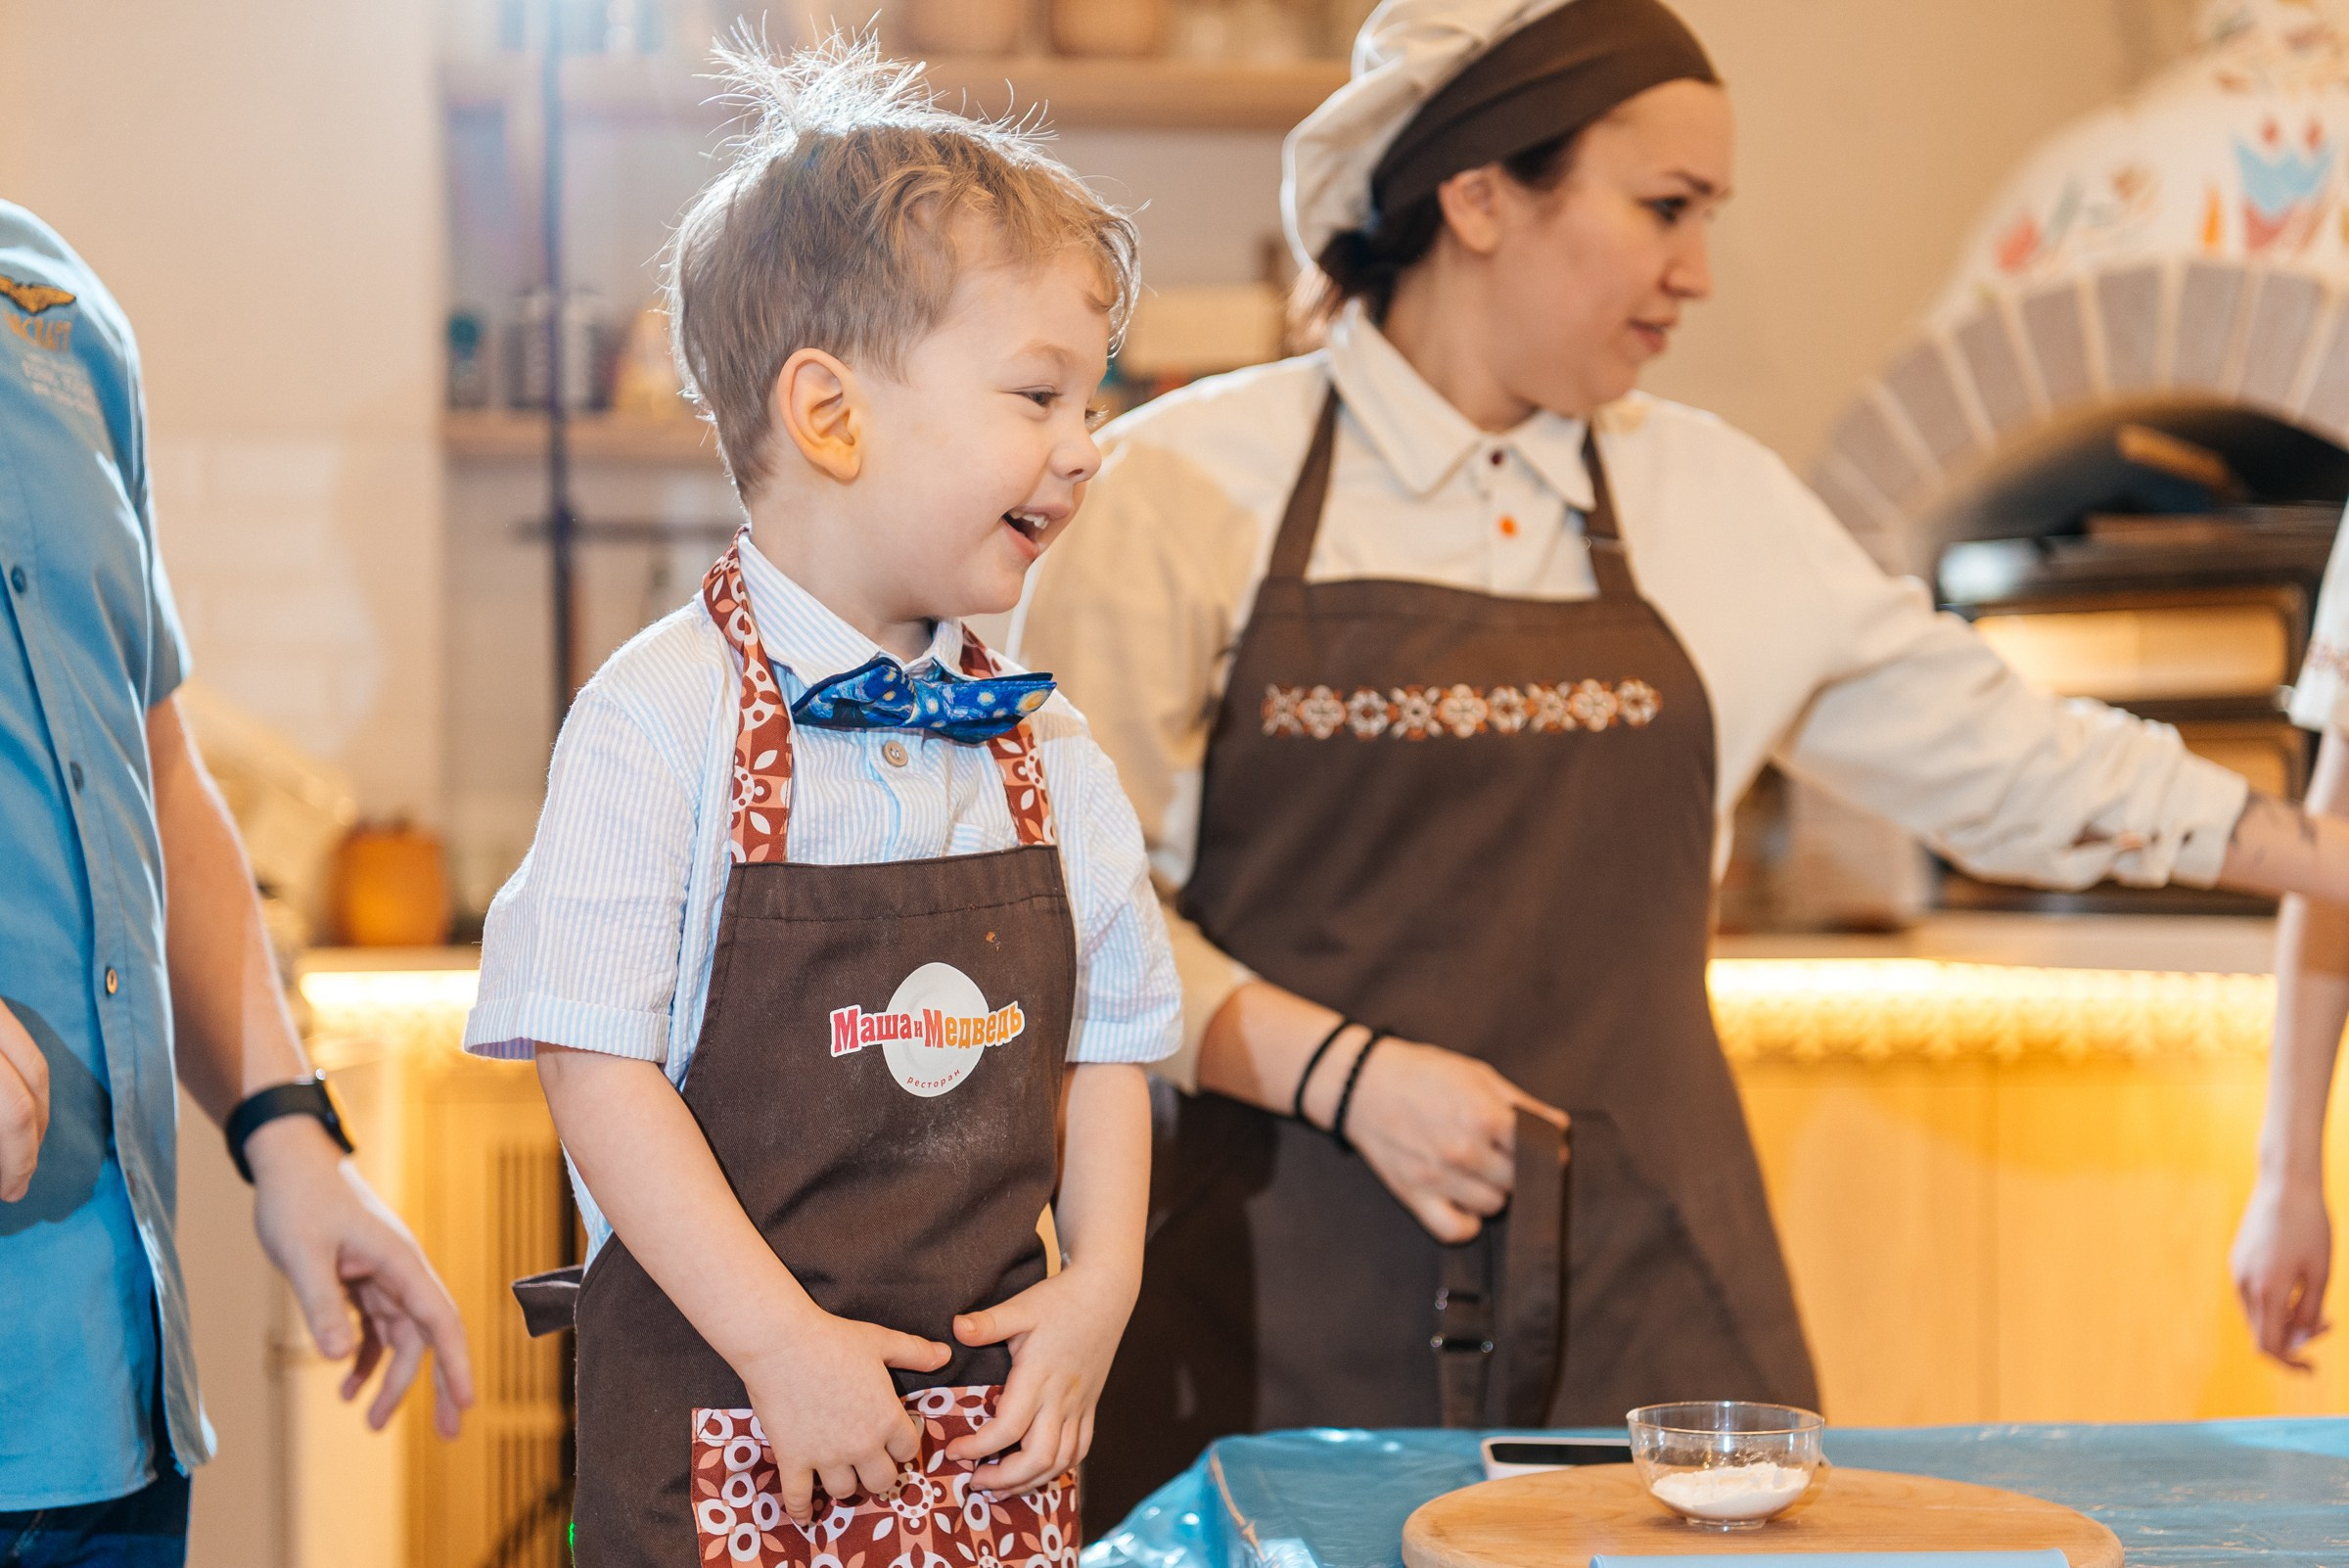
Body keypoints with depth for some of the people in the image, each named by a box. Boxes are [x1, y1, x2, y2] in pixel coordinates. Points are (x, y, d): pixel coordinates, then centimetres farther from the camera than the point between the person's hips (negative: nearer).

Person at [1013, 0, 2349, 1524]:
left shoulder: (1714, 499, 10)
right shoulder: (1191, 483, -1)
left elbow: (1996, 757, 18)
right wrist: (1343, 1070, -13)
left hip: (1634, 1293, 3)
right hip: (1283, 1291, -3)